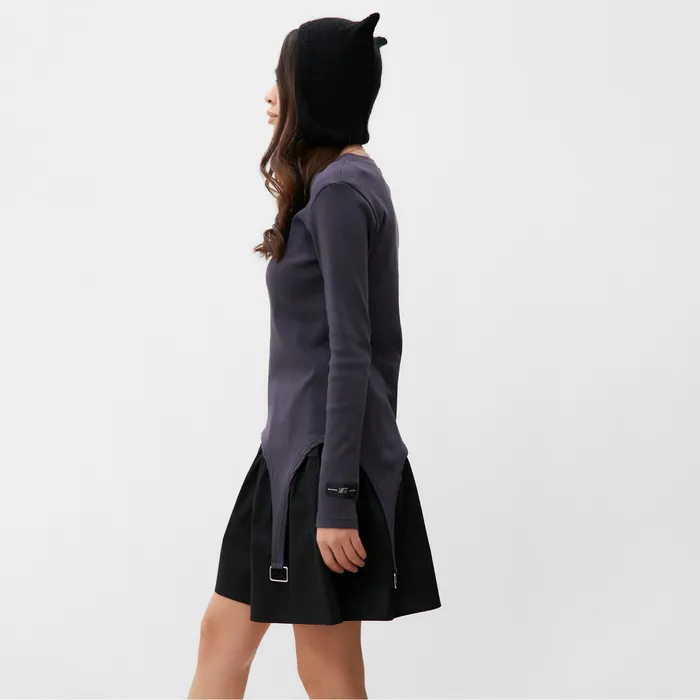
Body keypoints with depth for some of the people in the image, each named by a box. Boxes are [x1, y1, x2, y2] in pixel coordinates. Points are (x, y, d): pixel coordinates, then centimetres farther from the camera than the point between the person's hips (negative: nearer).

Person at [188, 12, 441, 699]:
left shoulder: (336, 190, -15)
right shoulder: (360, 179, 14)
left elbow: (350, 353, -20)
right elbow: (380, 340, 18)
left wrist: (336, 498, -21)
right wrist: (379, 453, 23)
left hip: (324, 455, -10)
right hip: (298, 445, 10)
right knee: (224, 631, 14)